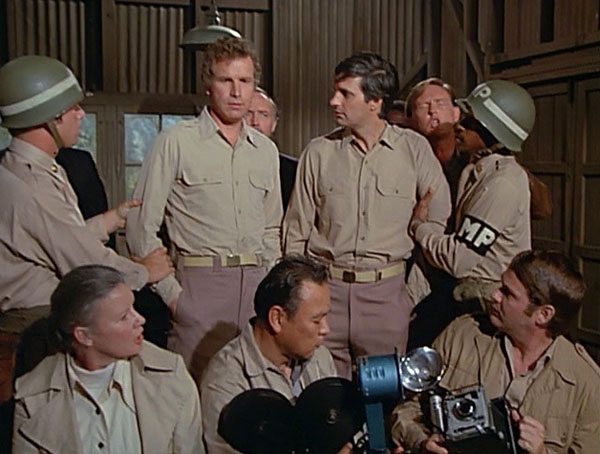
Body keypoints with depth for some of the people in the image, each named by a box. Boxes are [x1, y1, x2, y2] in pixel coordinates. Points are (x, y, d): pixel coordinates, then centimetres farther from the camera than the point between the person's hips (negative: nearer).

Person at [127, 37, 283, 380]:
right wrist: (171, 292, -6)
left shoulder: (266, 150, 15)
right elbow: (142, 227, -2)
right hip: (200, 284, -4)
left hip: (256, 285, 5)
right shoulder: (177, 142, 0)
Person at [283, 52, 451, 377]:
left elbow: (439, 218, 10)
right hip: (325, 288, 1)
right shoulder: (318, 152, 3)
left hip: (387, 292, 0)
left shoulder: (415, 149, 1)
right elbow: (296, 231, 7)